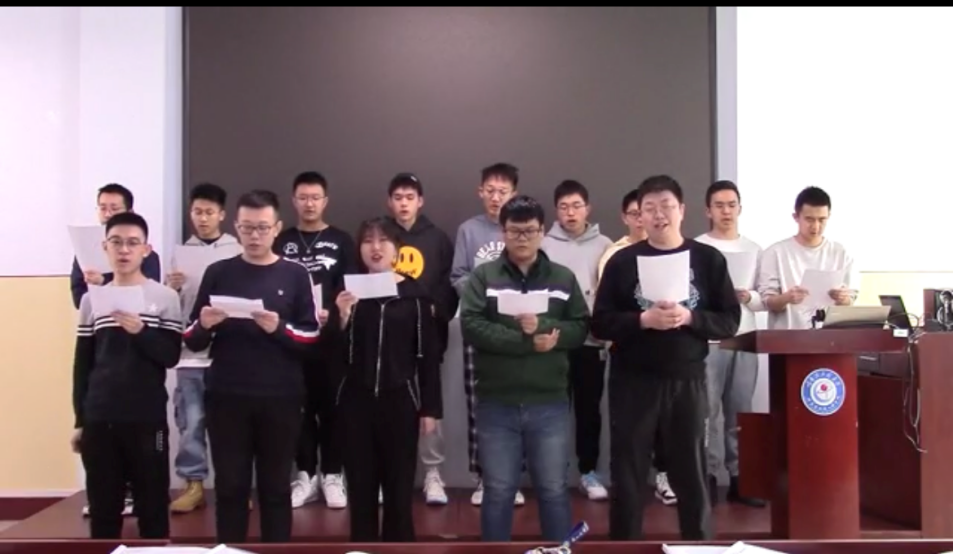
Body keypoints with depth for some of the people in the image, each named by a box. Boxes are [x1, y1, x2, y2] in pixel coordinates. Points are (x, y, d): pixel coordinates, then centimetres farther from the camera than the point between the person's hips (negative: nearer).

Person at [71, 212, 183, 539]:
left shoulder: (165, 297, 0)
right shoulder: (91, 299, 7)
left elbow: (171, 356, -4)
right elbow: (82, 364, 10)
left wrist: (141, 332, -21)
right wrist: (79, 420, 8)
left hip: (148, 419, -2)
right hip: (99, 419, 2)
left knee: (152, 505, 3)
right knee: (102, 508, 8)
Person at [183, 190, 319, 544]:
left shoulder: (295, 275, 4)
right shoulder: (218, 273, 6)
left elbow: (312, 337, 0)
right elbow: (193, 342, 6)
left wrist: (279, 328, -17)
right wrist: (204, 325, -15)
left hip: (280, 398, -1)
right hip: (226, 397, 1)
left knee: (276, 487, 8)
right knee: (230, 487, 7)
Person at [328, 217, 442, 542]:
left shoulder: (414, 293, -1)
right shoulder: (347, 290, 4)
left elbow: (429, 354, 0)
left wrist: (430, 408, -2)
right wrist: (343, 318, -16)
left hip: (400, 400, -1)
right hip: (355, 402, 2)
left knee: (399, 488, 6)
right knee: (360, 487, 8)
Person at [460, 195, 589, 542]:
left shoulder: (563, 278, 7)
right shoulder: (483, 276, 1)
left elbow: (581, 328, 1)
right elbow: (471, 326, -10)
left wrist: (542, 326, -17)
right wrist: (526, 341, -16)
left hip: (550, 404, 1)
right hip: (496, 404, -1)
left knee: (554, 490, 10)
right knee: (498, 491, 9)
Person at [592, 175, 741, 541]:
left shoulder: (708, 259, 3)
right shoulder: (622, 261, 1)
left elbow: (730, 321, 1)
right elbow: (600, 323, -2)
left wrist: (689, 318, -16)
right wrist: (643, 320, -17)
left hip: (687, 380, 0)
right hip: (633, 381, 0)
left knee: (691, 473, 8)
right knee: (628, 474, 7)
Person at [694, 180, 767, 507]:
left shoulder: (754, 250, 13)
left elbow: (765, 300, 11)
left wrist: (747, 297, -9)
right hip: (707, 341, -3)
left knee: (739, 413, 7)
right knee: (708, 412, -5)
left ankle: (738, 478, 14)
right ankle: (708, 478, 2)